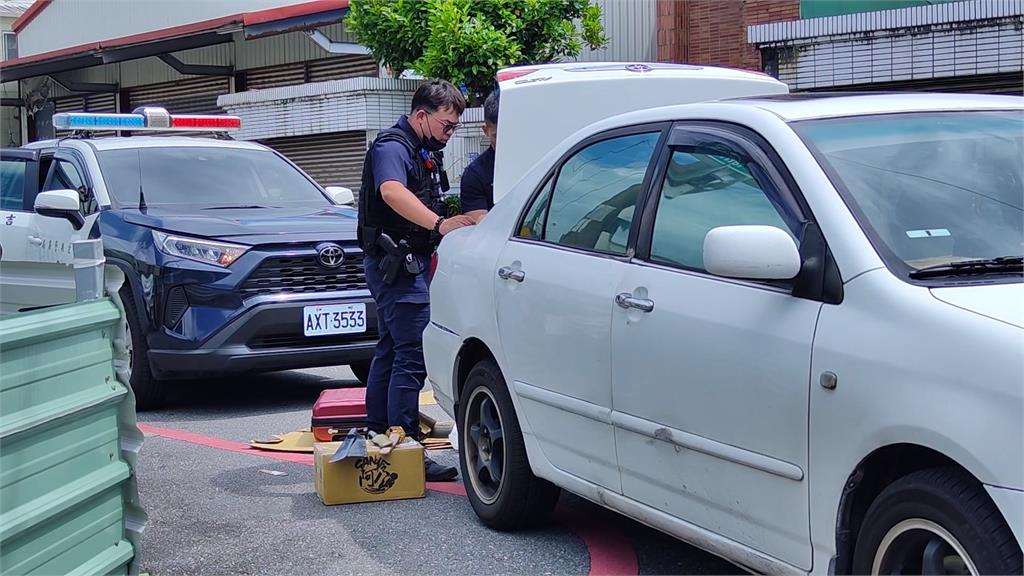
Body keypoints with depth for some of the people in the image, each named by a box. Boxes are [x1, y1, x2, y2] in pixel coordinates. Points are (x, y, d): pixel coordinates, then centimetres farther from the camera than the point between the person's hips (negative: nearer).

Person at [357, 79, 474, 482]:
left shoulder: (426, 151, 18)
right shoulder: (392, 147, -16)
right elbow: (392, 192, -37)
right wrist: (440, 224, -49)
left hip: (409, 263, 11)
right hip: (395, 262, -11)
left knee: (391, 350, 15)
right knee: (412, 356, -14)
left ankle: (377, 436, 24)